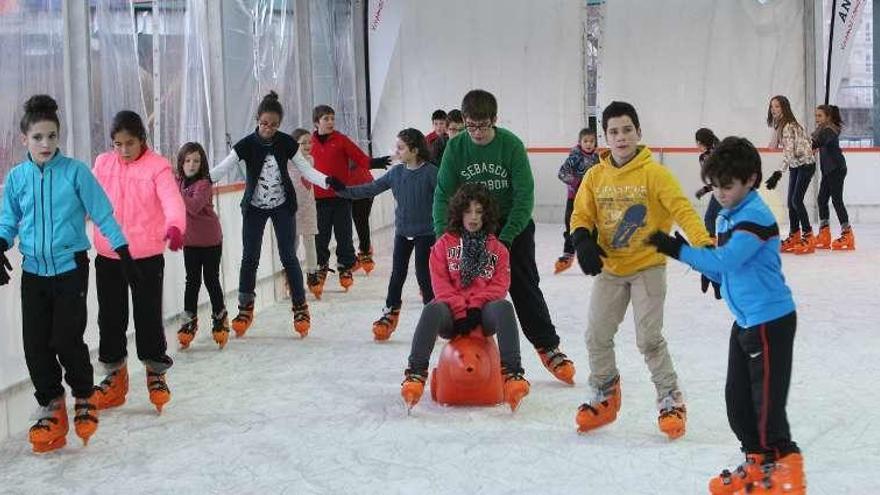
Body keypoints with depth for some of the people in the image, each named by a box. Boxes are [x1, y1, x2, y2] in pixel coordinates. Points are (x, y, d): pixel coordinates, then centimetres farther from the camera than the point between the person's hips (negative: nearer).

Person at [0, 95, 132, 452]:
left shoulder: (75, 171, -7)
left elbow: (102, 213, -2)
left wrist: (122, 247, -3)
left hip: (71, 267, -3)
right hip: (34, 271, 4)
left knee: (66, 339, -8)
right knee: (36, 344, 2)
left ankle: (84, 398, 17)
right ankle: (51, 405, 19)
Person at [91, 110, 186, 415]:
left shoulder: (157, 166, -9)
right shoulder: (102, 164, 5)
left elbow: (172, 199, -23)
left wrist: (175, 226, -42)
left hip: (146, 256, -4)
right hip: (108, 256, 4)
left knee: (149, 316, 3)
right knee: (110, 317, 11)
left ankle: (156, 373, 22)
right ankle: (115, 376, 26)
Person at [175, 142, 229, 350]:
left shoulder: (203, 184, -16)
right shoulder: (178, 182, 3)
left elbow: (194, 206, -30)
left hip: (210, 241, -4)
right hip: (189, 241, 4)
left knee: (211, 280, 5)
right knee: (192, 281, 7)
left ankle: (220, 319, 19)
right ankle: (189, 322, 11)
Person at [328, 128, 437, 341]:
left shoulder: (430, 172, -15)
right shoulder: (396, 172, 1)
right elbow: (371, 188, 4)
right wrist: (343, 190, -4)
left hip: (425, 233, -5)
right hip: (402, 231, 5)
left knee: (424, 275, 0)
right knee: (397, 274, 10)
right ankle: (390, 313, 21)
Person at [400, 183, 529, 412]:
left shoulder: (497, 248, 14)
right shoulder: (445, 243, 11)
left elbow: (500, 284, 3)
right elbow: (440, 282, 1)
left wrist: (475, 307, -12)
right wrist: (460, 310, -12)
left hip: (483, 313, 1)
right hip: (453, 312, 0)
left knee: (504, 307, -33)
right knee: (432, 309, -35)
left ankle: (512, 373, -40)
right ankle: (416, 373, -38)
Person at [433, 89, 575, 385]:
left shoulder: (511, 144, -17)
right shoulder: (456, 147, -10)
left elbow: (525, 195, -18)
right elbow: (443, 194, -7)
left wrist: (506, 237, -25)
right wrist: (442, 233, -20)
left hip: (513, 226, -2)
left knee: (525, 288, 1)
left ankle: (548, 346, 14)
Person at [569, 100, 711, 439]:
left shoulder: (654, 173, -13)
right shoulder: (596, 176, 0)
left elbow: (682, 210, -21)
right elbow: (582, 214, 4)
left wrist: (704, 244, -34)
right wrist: (583, 240, -18)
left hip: (647, 267, -4)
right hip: (609, 268, 5)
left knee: (649, 338, -7)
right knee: (597, 335, 7)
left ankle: (671, 401, 11)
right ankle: (604, 397, 27)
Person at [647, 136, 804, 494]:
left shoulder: (756, 216, -18)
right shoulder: (726, 218, 11)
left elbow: (726, 260, -27)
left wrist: (678, 249, -25)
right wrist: (697, 261, -2)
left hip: (771, 320, -10)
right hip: (746, 320, 10)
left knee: (766, 398, -5)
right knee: (737, 397, 14)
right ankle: (757, 464, 27)